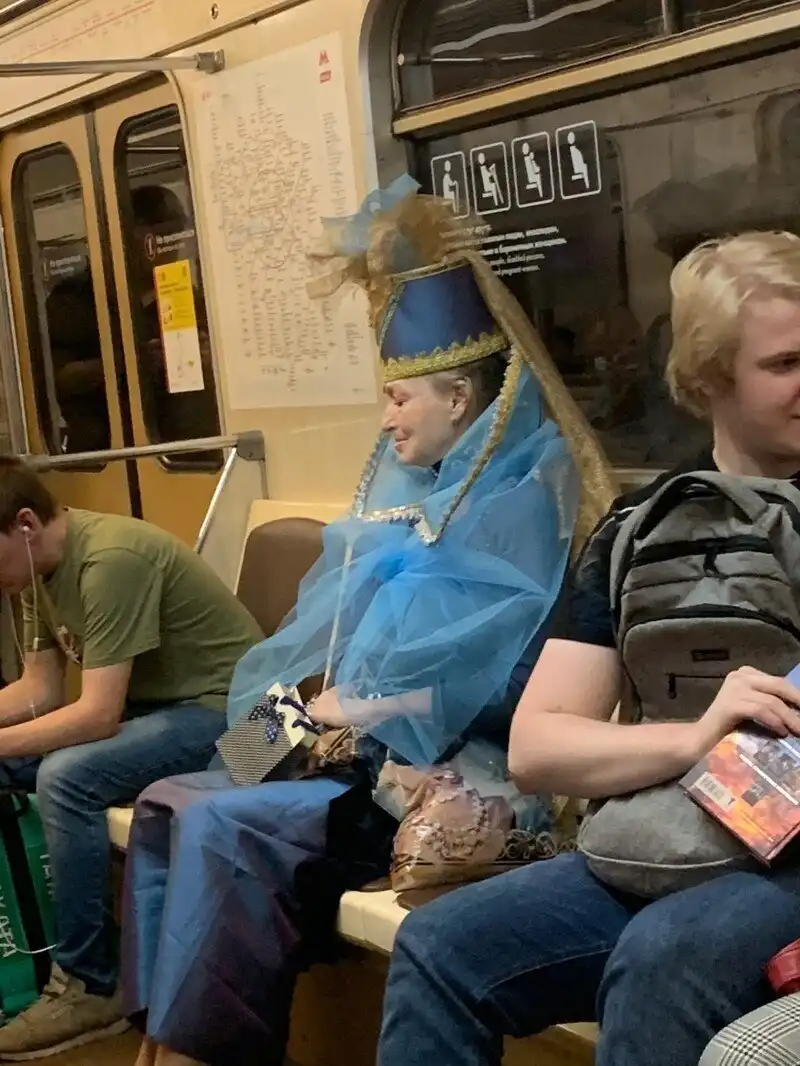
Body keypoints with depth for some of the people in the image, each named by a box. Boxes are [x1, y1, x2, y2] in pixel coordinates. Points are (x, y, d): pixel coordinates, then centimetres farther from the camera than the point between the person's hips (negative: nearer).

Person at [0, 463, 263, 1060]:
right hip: (148, 701, 10)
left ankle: (90, 988, -15)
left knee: (64, 778, -29)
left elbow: (98, 715, -28)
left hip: (224, 706, -10)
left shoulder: (110, 560, -26)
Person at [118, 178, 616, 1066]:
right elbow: (351, 625, 16)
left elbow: (495, 684, -19)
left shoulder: (519, 499, -10)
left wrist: (364, 711, -15)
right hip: (358, 748, 9)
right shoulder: (413, 485, 15)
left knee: (225, 826, -25)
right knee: (167, 805, -3)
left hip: (441, 770, -9)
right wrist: (314, 699, -2)